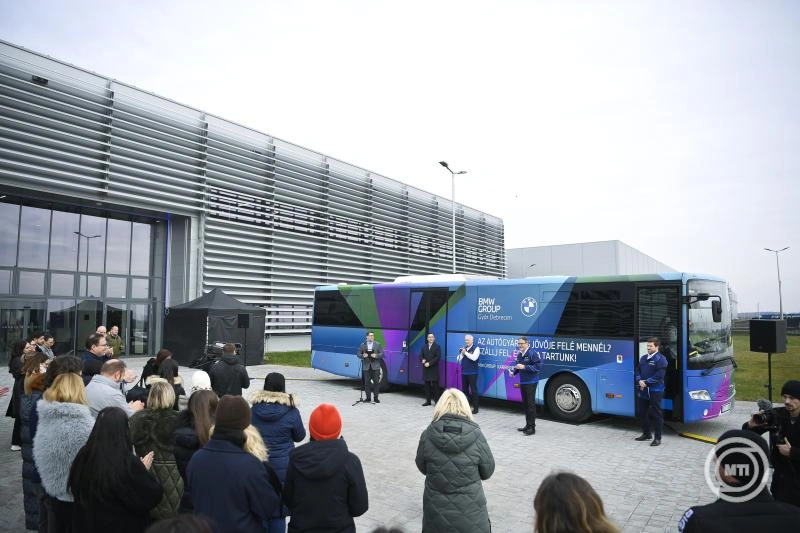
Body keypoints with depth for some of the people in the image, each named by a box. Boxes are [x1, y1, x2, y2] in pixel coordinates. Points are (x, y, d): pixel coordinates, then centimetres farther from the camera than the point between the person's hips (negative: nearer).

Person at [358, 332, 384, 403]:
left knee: (376, 382, -1)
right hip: (366, 366, 1)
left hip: (375, 366, -1)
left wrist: (376, 355, -16)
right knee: (367, 383, 3)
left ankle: (376, 398, 7)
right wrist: (363, 356, -12)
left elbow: (382, 353, 2)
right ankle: (368, 398, 12)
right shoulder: (362, 345, 7)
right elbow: (359, 354, 8)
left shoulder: (378, 344, 5)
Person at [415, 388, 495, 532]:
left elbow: (422, 467, 3)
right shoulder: (476, 435, -15)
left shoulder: (428, 435, -12)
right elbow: (487, 472, -2)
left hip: (436, 509, 1)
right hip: (470, 510, -1)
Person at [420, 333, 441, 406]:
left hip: (434, 369, -4)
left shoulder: (437, 347, -1)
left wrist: (429, 363, -17)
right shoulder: (424, 347, 14)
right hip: (426, 369, 4)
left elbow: (438, 357, -11)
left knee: (435, 385, -3)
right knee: (427, 385, 7)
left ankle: (436, 401, 2)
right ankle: (428, 401, 13)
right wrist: (422, 360, -12)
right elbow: (421, 356, 11)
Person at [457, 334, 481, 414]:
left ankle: (475, 407, 2)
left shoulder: (476, 348, -6)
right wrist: (462, 353, -8)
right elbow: (458, 359, 10)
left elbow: (474, 358, -22)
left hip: (472, 373, -6)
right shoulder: (463, 348, 13)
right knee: (464, 389, 12)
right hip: (464, 372, 6)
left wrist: (465, 353, -15)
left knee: (473, 390, -4)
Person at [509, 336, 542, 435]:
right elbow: (517, 366, 17)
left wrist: (524, 367, -24)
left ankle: (532, 427, 1)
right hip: (522, 382, 8)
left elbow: (538, 367, -19)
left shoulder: (532, 354, -14)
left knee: (531, 404, -5)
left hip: (531, 382, -8)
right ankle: (528, 425, 25)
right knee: (525, 404, 14)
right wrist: (513, 371, -3)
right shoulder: (519, 355, 9)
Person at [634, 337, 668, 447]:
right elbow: (638, 371, 14)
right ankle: (646, 434, 29)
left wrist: (646, 382, -17)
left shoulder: (660, 359, -11)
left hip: (655, 391, -8)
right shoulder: (643, 358, 13)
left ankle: (657, 438, 7)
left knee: (656, 414, -1)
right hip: (642, 390, 8)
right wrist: (639, 381, -5)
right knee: (642, 412, 15)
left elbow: (659, 375, -18)